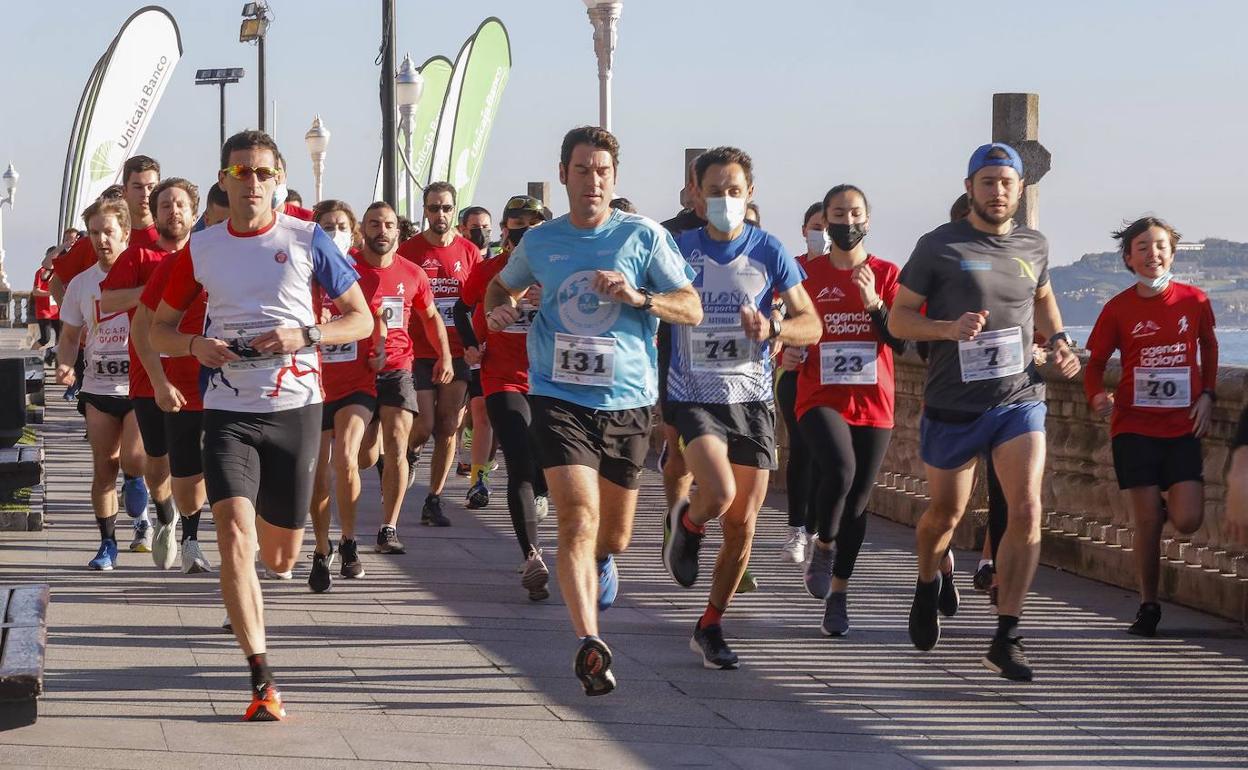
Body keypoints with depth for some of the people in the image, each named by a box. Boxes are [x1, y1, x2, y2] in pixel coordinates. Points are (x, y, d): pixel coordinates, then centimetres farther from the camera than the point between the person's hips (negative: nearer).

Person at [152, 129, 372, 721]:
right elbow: (160, 328, 13)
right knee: (234, 538, -19)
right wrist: (195, 346, -9)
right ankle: (262, 682, -15)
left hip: (295, 407, 0)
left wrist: (305, 335, -14)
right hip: (229, 410, 0)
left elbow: (362, 320, 4)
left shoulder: (307, 240, 0)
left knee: (279, 558, 9)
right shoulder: (199, 249, 4)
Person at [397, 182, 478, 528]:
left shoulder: (469, 252, 5)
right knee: (423, 427, -6)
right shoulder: (409, 250, -1)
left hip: (457, 355, 2)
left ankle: (434, 500, 9)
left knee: (448, 428, 1)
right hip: (419, 353, -2)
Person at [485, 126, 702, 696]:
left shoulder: (644, 237, 1)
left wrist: (639, 297, -18)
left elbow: (692, 308, -1)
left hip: (626, 400, 1)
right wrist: (498, 310, 4)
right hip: (559, 398, -1)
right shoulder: (539, 242, 7)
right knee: (578, 518, -20)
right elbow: (501, 287, 27)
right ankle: (589, 646, -27)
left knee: (615, 535, 14)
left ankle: (600, 561, 52)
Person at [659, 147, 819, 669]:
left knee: (742, 524, 3)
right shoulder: (677, 249, 0)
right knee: (719, 493, -26)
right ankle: (685, 523, 10)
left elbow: (810, 325, 3)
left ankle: (710, 627, 18)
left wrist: (773, 330, -18)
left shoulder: (769, 252, 3)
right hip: (693, 397, -2)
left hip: (752, 399, 2)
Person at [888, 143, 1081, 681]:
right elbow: (898, 318, -2)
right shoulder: (940, 247, -5)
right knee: (946, 512, 13)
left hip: (1020, 398, 2)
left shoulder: (1033, 247, 7)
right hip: (954, 404, -2)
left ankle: (1005, 639, -11)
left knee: (1027, 509, -15)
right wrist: (949, 328, -20)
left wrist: (1059, 342, 10)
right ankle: (927, 586, 47)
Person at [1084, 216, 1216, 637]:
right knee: (1147, 523, -2)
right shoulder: (1118, 309, -3)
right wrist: (1097, 395, -15)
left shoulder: (1194, 301, 0)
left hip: (1183, 427, 1)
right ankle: (1148, 607, 14)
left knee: (1187, 521, -10)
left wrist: (1207, 395, 6)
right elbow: (1096, 362, 6)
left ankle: (1166, 503, 27)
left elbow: (1208, 347, 18)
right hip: (1135, 427, -1)